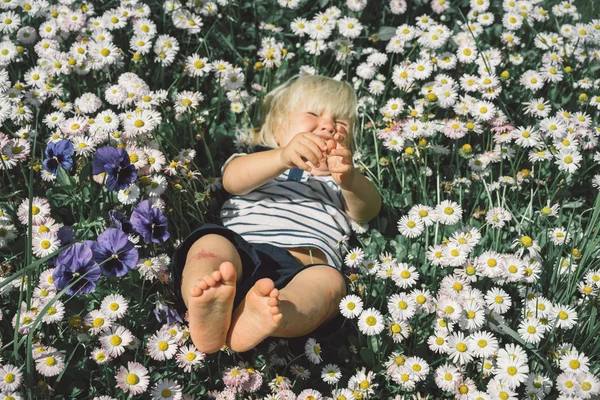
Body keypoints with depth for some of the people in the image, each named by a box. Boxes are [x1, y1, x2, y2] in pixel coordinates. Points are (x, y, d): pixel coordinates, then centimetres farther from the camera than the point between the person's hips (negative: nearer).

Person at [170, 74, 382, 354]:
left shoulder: (347, 182, 35)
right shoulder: (254, 161, 31)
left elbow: (367, 210, 10)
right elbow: (233, 179, 4)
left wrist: (349, 180, -15)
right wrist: (283, 157, -18)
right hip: (240, 250, 0)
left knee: (329, 280, -32)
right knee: (210, 243, -30)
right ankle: (209, 319, -60)